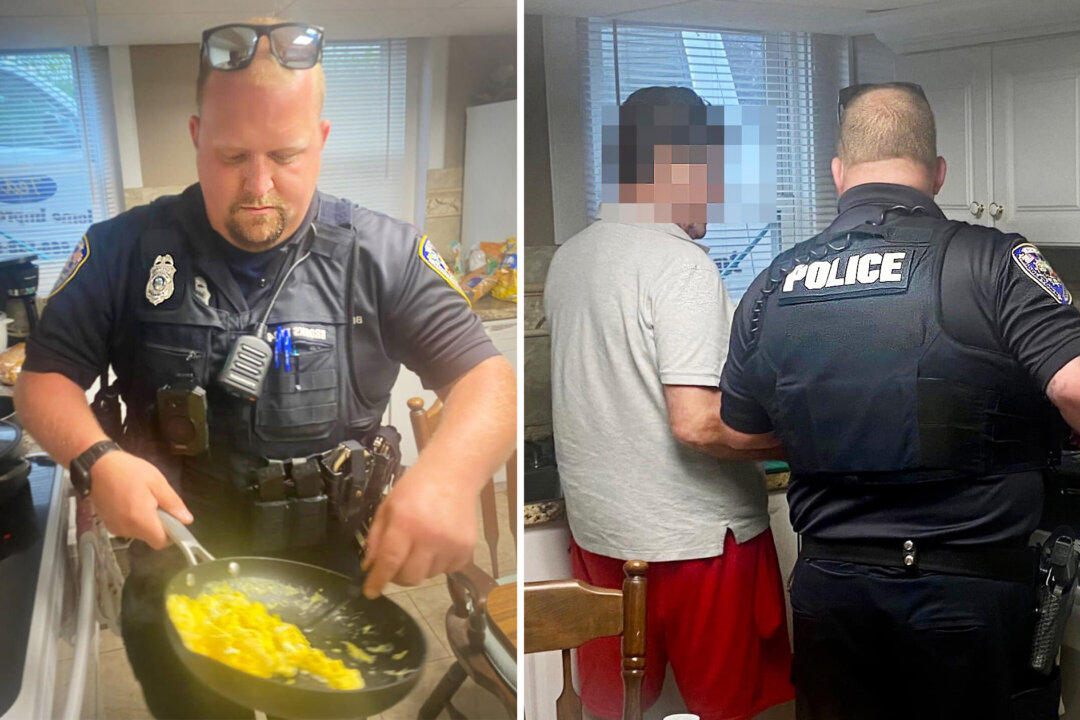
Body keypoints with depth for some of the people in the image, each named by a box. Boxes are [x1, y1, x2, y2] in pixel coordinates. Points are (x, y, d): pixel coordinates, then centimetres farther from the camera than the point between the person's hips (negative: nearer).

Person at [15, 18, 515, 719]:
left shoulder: (384, 253, -9)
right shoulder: (128, 248, -6)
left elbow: (489, 377, -13)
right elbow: (45, 377, -1)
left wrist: (450, 471, -35)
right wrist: (97, 461, -23)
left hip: (343, 577, 0)